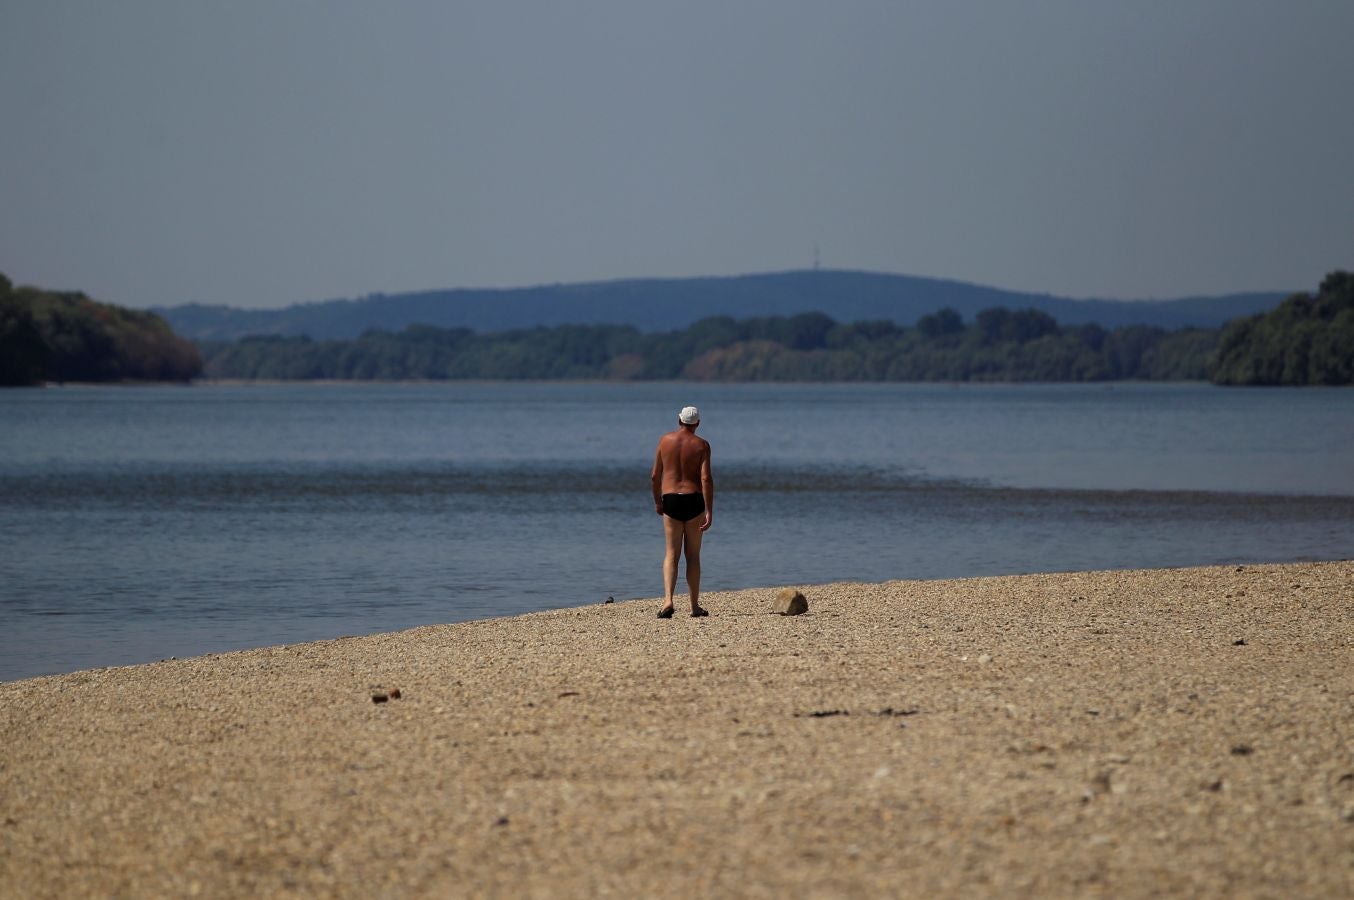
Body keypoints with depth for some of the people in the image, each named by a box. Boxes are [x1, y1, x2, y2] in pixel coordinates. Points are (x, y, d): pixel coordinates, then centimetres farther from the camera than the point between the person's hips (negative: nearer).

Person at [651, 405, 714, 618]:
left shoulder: (665, 440, 2)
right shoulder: (701, 445, -4)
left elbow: (655, 476, 5)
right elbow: (706, 479, -13)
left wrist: (657, 502, 19)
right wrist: (709, 511, -12)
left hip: (671, 499, 1)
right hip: (694, 500, -1)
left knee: (672, 554, 3)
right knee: (693, 555, 9)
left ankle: (668, 600, -17)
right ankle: (695, 606, 14)